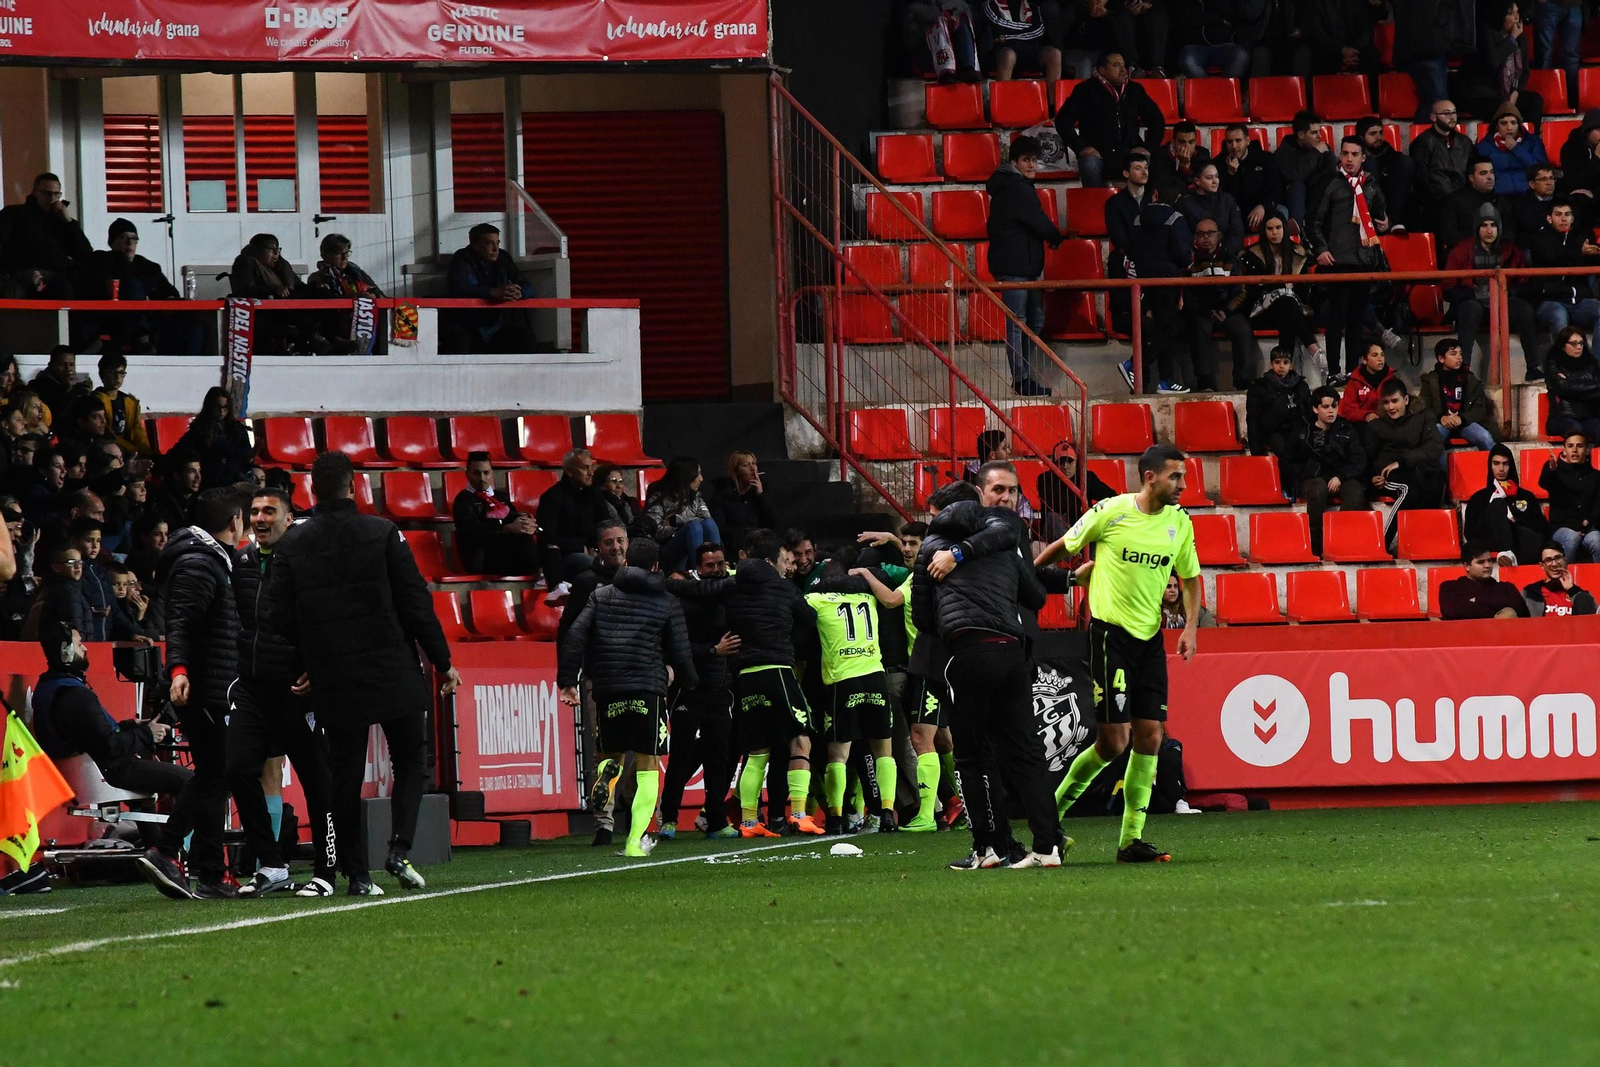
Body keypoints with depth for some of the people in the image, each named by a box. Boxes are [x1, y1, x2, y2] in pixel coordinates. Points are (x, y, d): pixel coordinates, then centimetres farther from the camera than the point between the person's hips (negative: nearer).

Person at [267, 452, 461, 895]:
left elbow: (280, 615, 0)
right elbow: (415, 604, -5)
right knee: (411, 761, 12)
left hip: (333, 681, 2)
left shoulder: (292, 544, 0)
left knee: (345, 775, 8)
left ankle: (356, 873, 6)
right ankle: (399, 848, -6)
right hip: (392, 675, -2)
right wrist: (442, 661, 4)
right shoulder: (383, 534, -5)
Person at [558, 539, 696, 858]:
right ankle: (635, 840, -8)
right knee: (647, 766, 3)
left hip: (608, 689, 2)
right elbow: (680, 653, 8)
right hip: (648, 689, -2)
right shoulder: (667, 604, 5)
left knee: (611, 756, 20)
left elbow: (574, 637, 1)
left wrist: (567, 681, 3)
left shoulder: (601, 596, 10)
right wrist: (691, 682, 27)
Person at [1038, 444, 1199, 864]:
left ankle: (1132, 839, 4)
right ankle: (1053, 809, 10)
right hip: (1110, 632, -5)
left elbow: (1190, 578, 16)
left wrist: (1190, 627, 2)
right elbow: (1063, 547, 5)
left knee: (1150, 737, 0)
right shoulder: (1111, 512, -9)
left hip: (1150, 637, 5)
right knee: (1113, 742, -10)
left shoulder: (1179, 522, 5)